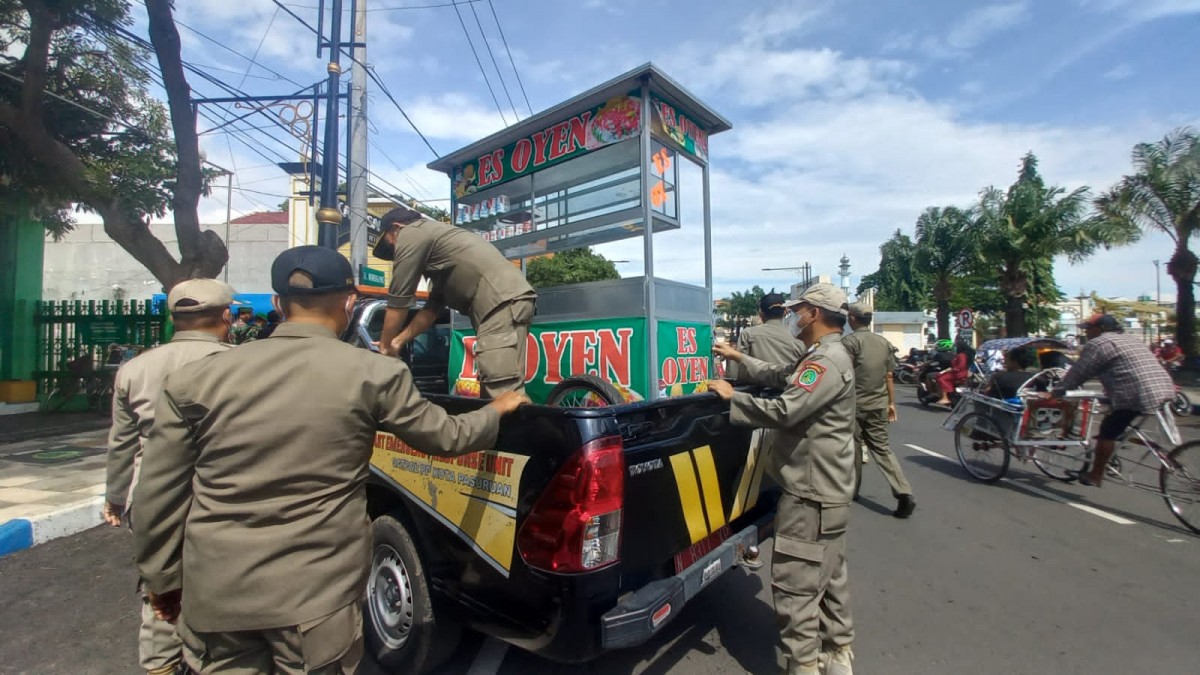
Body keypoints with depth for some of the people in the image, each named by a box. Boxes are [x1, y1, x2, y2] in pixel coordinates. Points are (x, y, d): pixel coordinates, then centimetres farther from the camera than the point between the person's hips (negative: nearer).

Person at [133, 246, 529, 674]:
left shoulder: (198, 377, -3)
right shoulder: (375, 374, -11)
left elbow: (159, 493, 5)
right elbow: (446, 437, 2)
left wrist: (162, 578, 20)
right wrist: (497, 411, 20)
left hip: (214, 591, 3)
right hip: (317, 593, -2)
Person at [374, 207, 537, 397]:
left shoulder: (410, 234, 5)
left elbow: (399, 301, 5)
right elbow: (434, 305, 33)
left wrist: (384, 346, 17)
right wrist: (397, 341, 37)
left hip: (502, 303, -10)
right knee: (489, 392, 12)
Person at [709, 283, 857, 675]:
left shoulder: (827, 361, -22)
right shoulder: (824, 356, 13)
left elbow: (784, 411, -29)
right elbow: (779, 377, 22)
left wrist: (732, 398, -18)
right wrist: (738, 358, 21)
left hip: (811, 491, -11)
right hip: (825, 487, 11)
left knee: (795, 582, 0)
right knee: (829, 576, 21)